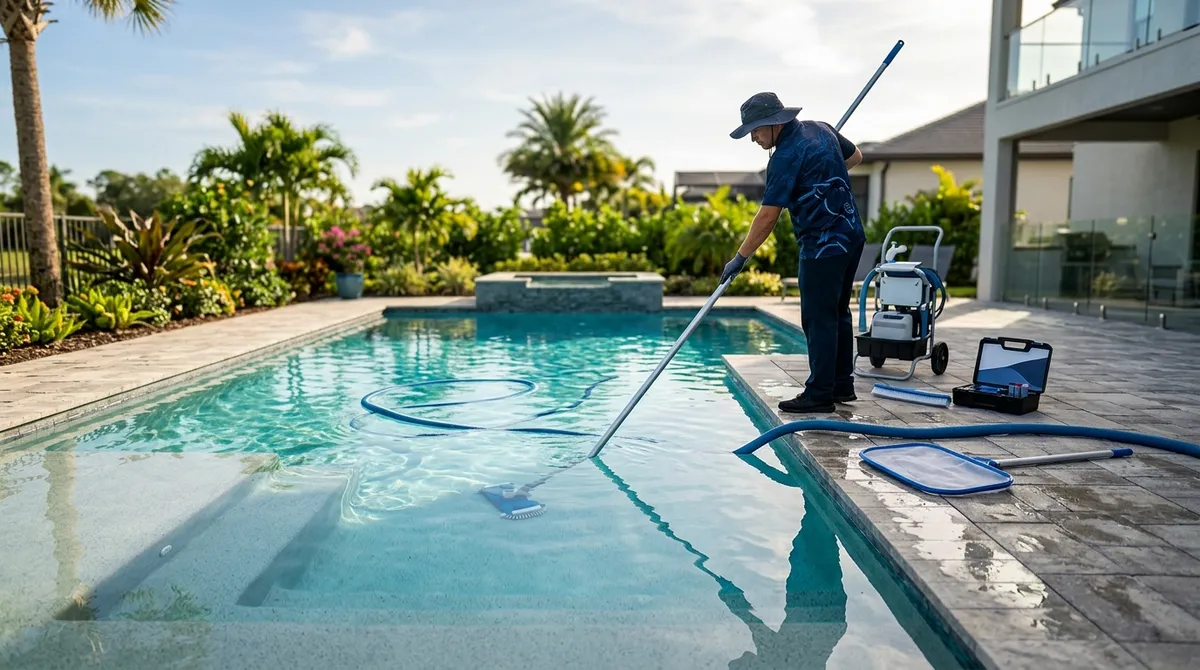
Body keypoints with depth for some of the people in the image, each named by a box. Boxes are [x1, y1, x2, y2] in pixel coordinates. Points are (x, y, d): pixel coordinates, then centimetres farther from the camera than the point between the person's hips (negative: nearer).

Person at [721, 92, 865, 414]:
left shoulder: (786, 156, -17)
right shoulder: (821, 128, 9)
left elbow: (767, 216, -18)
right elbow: (855, 156, 25)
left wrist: (740, 258, -12)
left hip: (824, 245, -9)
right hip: (852, 235, 10)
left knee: (818, 319, -3)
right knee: (837, 313, 15)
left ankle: (819, 394, 3)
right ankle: (842, 384, 23)